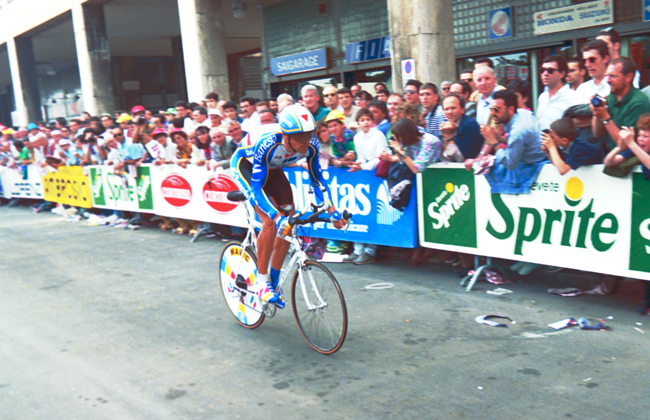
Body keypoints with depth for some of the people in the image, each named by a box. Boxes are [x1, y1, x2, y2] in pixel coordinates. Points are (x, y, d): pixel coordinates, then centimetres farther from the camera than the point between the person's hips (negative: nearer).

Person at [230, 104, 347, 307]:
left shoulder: (311, 146, -27)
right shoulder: (267, 145, -41)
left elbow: (317, 179, -14)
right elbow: (257, 188, -38)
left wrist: (332, 209, -26)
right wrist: (277, 216, -51)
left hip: (272, 168, 6)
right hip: (244, 164, -5)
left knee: (288, 222, -4)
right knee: (271, 222, -22)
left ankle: (274, 281, 13)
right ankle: (262, 282, -6)